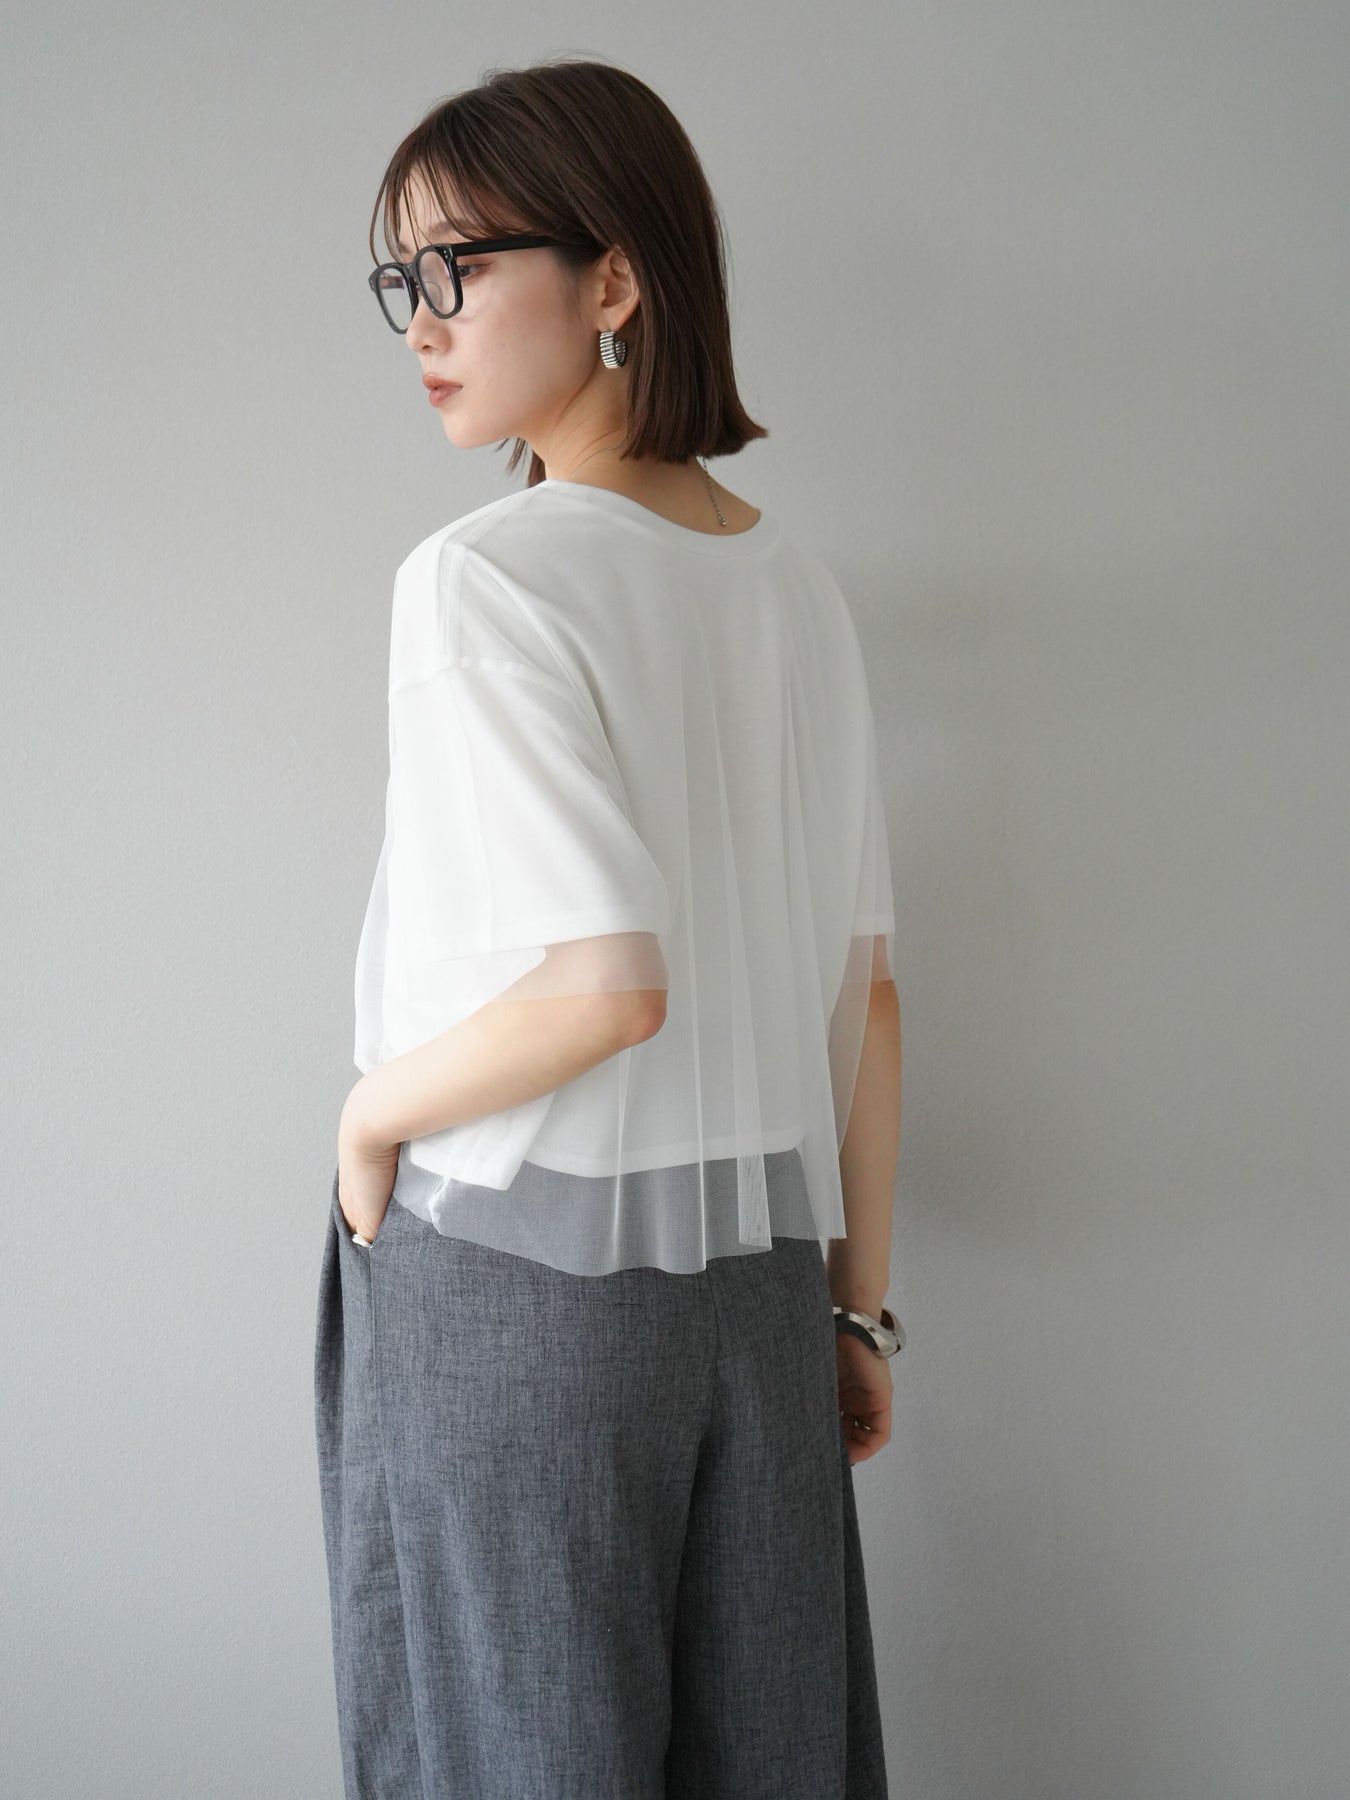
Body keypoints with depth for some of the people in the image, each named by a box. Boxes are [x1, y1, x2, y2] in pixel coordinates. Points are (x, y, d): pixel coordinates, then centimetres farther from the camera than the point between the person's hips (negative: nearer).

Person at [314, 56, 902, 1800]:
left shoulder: (484, 577, -15)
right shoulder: (797, 590, 6)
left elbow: (608, 986, -24)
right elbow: (866, 997, 8)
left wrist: (374, 1108, -7)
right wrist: (858, 1306, 16)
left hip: (513, 1269, -6)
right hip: (754, 1263, 6)